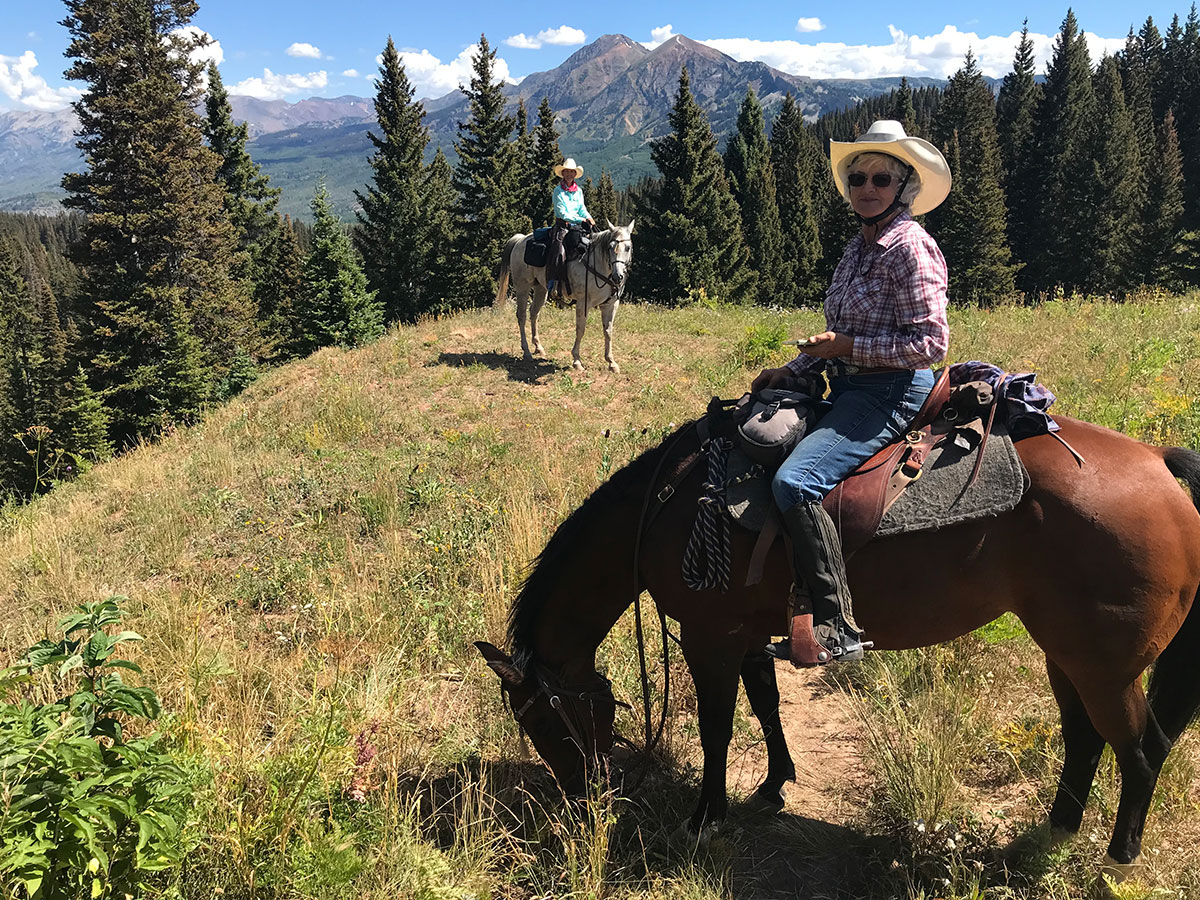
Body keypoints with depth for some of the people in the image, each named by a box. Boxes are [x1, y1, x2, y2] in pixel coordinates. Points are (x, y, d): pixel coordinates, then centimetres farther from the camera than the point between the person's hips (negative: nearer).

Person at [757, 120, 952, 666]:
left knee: (794, 481, -28)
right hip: (848, 388, 10)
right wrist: (792, 370, 10)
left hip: (892, 394, -10)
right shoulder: (858, 247, 15)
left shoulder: (911, 248, -11)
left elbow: (930, 344, -17)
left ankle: (838, 627, -23)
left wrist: (848, 347, -19)